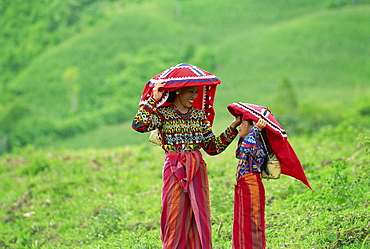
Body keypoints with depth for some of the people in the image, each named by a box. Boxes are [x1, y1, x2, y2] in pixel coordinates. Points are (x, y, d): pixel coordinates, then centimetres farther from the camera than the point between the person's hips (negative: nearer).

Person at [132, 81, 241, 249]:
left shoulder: (199, 115, 12)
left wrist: (233, 127, 5)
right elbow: (139, 125, -20)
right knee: (175, 217, -4)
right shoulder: (162, 114, -1)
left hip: (197, 171, 4)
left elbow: (213, 147, 11)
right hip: (174, 171, -4)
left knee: (200, 216, 1)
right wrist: (154, 100, -13)